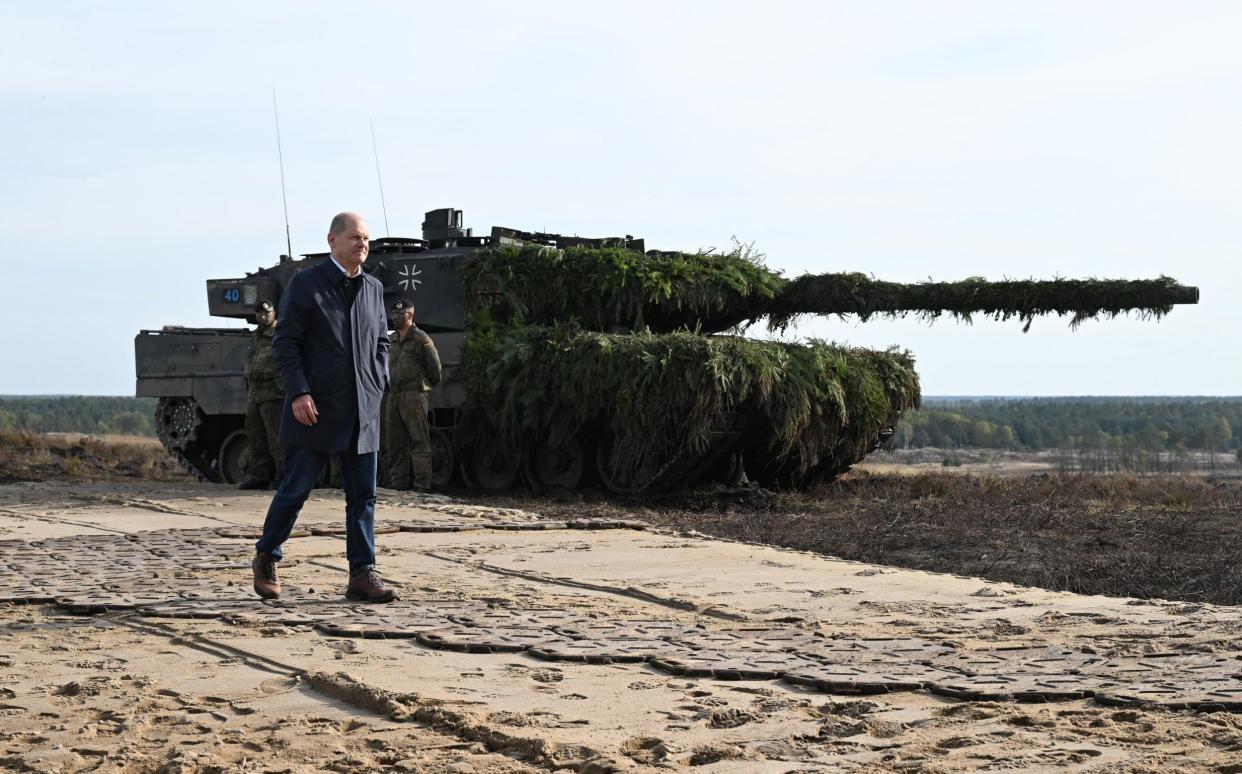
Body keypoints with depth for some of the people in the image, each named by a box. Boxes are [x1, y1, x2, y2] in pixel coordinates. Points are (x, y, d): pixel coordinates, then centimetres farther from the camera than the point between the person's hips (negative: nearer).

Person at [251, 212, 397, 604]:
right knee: (295, 489, 1)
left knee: (363, 494, 2)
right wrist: (298, 393, -15)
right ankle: (265, 559, 19)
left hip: (363, 411, 5)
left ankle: (362, 574, 6)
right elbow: (285, 342, -7)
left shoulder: (374, 289, 12)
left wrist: (378, 386, 8)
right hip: (315, 409, -5)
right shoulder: (305, 284, -4)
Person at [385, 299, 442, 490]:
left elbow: (434, 367, 0)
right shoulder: (393, 342, 20)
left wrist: (426, 385, 9)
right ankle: (398, 484, 14)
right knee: (396, 444, 9)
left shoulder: (421, 339, -1)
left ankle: (422, 485, -12)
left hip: (413, 395, -8)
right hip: (393, 396, 8)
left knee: (419, 442, -9)